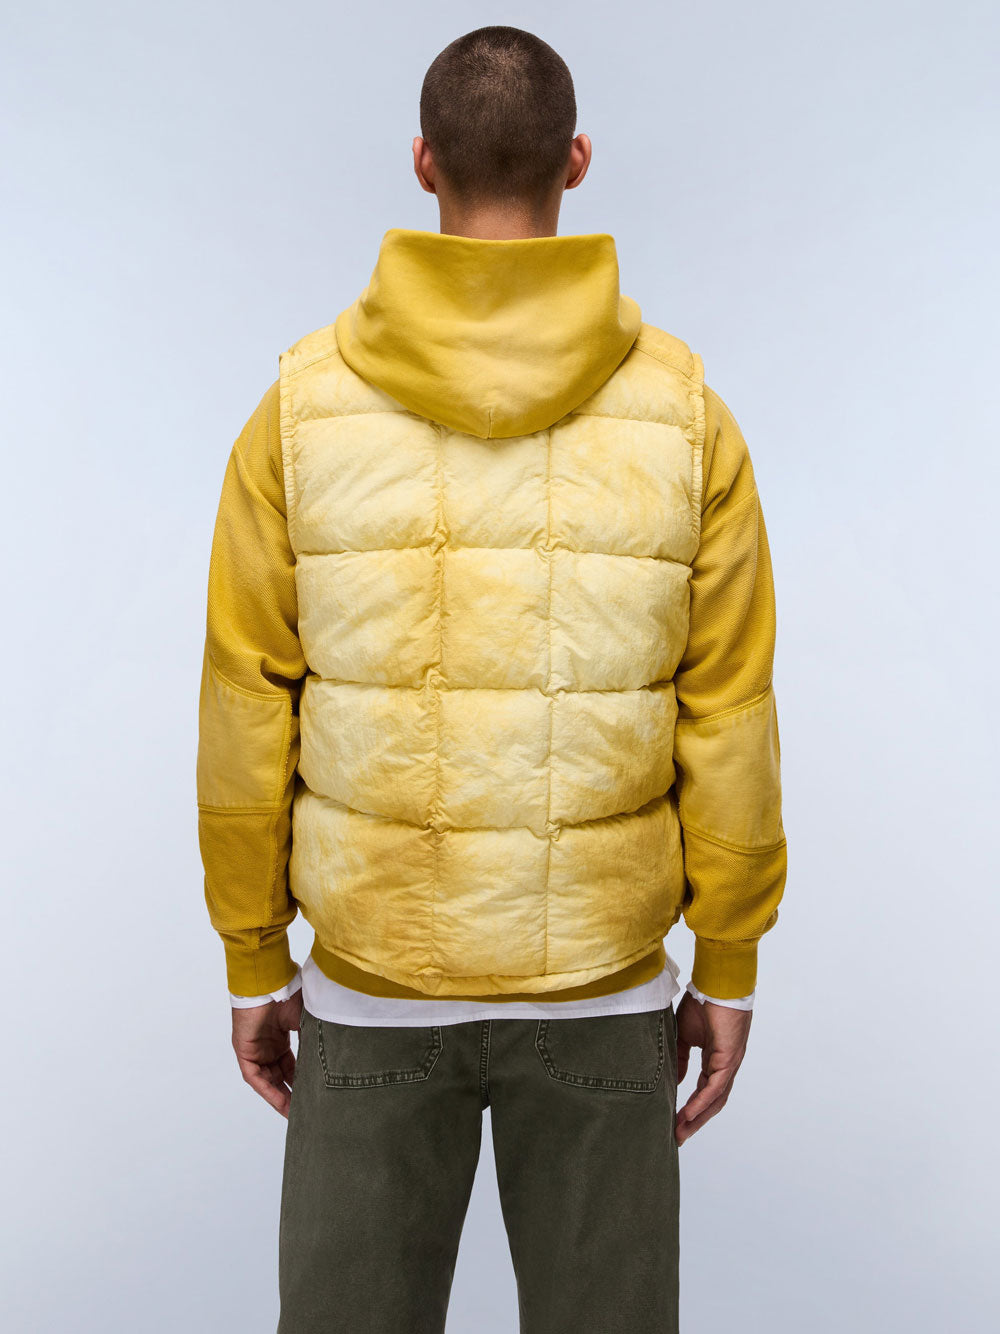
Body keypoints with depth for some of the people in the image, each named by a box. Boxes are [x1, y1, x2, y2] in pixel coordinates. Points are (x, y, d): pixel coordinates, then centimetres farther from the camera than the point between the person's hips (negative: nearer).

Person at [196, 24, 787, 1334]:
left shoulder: (303, 402, -9)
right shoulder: (683, 408, -8)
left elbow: (247, 715, -7)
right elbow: (727, 724, -7)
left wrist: (254, 969, 6)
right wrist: (728, 974, 6)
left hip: (375, 977, 0)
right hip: (597, 981, 1)